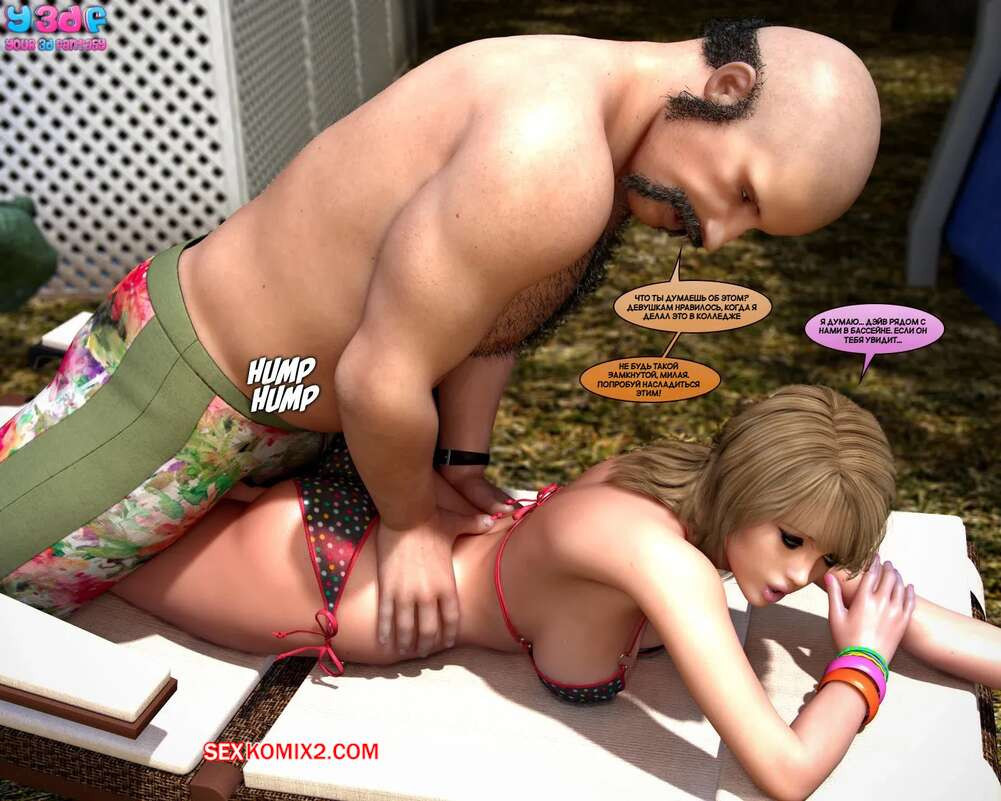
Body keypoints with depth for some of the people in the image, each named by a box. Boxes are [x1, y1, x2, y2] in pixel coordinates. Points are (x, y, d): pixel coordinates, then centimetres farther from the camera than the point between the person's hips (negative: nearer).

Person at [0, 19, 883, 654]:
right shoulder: (548, 162, -36)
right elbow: (381, 381, -31)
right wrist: (410, 519, -13)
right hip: (183, 396, -8)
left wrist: (462, 464, 3)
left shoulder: (615, 138, -4)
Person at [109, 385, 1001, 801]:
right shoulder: (665, 556, -36)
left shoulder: (693, 483, -13)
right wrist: (862, 666, -19)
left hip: (382, 506, 6)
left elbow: (896, 613, -2)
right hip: (316, 574, -6)